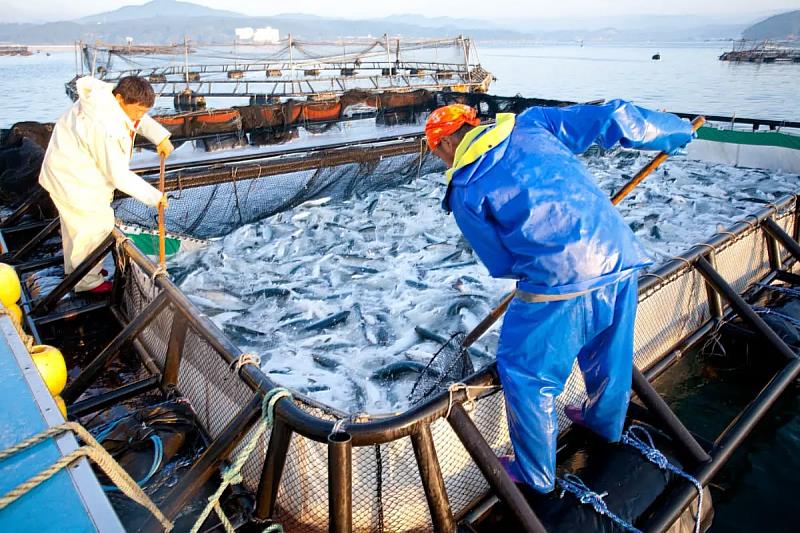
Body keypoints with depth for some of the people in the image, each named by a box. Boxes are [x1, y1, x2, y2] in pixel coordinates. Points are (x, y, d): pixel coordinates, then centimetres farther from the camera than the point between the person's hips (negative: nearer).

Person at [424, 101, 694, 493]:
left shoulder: (464, 191, -2)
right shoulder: (532, 124, 8)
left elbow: (501, 263, 3)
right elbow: (609, 119, 8)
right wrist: (676, 130, 24)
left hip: (561, 283, -6)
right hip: (620, 257, 7)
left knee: (525, 376, 14)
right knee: (610, 353, 29)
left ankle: (535, 475, 30)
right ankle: (606, 423, 57)